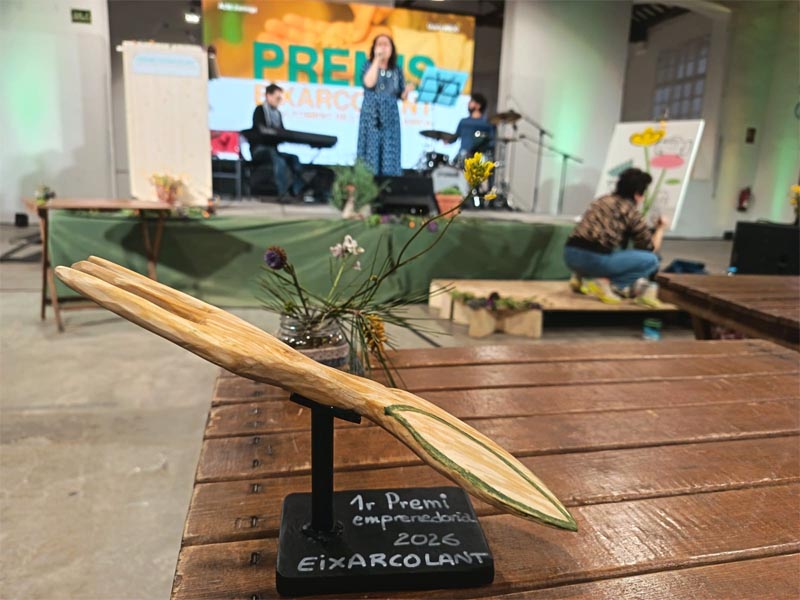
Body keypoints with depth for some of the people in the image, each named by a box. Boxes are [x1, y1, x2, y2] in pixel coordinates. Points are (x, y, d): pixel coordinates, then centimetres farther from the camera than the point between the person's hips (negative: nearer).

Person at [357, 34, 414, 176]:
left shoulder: (397, 70, 12)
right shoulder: (369, 66, 6)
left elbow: (402, 96, 11)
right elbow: (369, 83, -15)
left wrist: (407, 90, -11)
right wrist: (377, 59, -11)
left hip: (390, 117, 2)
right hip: (371, 116, -2)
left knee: (389, 155, -3)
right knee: (371, 151, -6)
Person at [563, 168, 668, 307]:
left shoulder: (602, 200, 23)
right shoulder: (633, 213, 4)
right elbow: (651, 249, 12)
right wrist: (660, 229, 31)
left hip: (570, 254, 7)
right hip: (595, 258, -7)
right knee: (651, 260, 6)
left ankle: (583, 276, 12)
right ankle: (605, 282, -6)